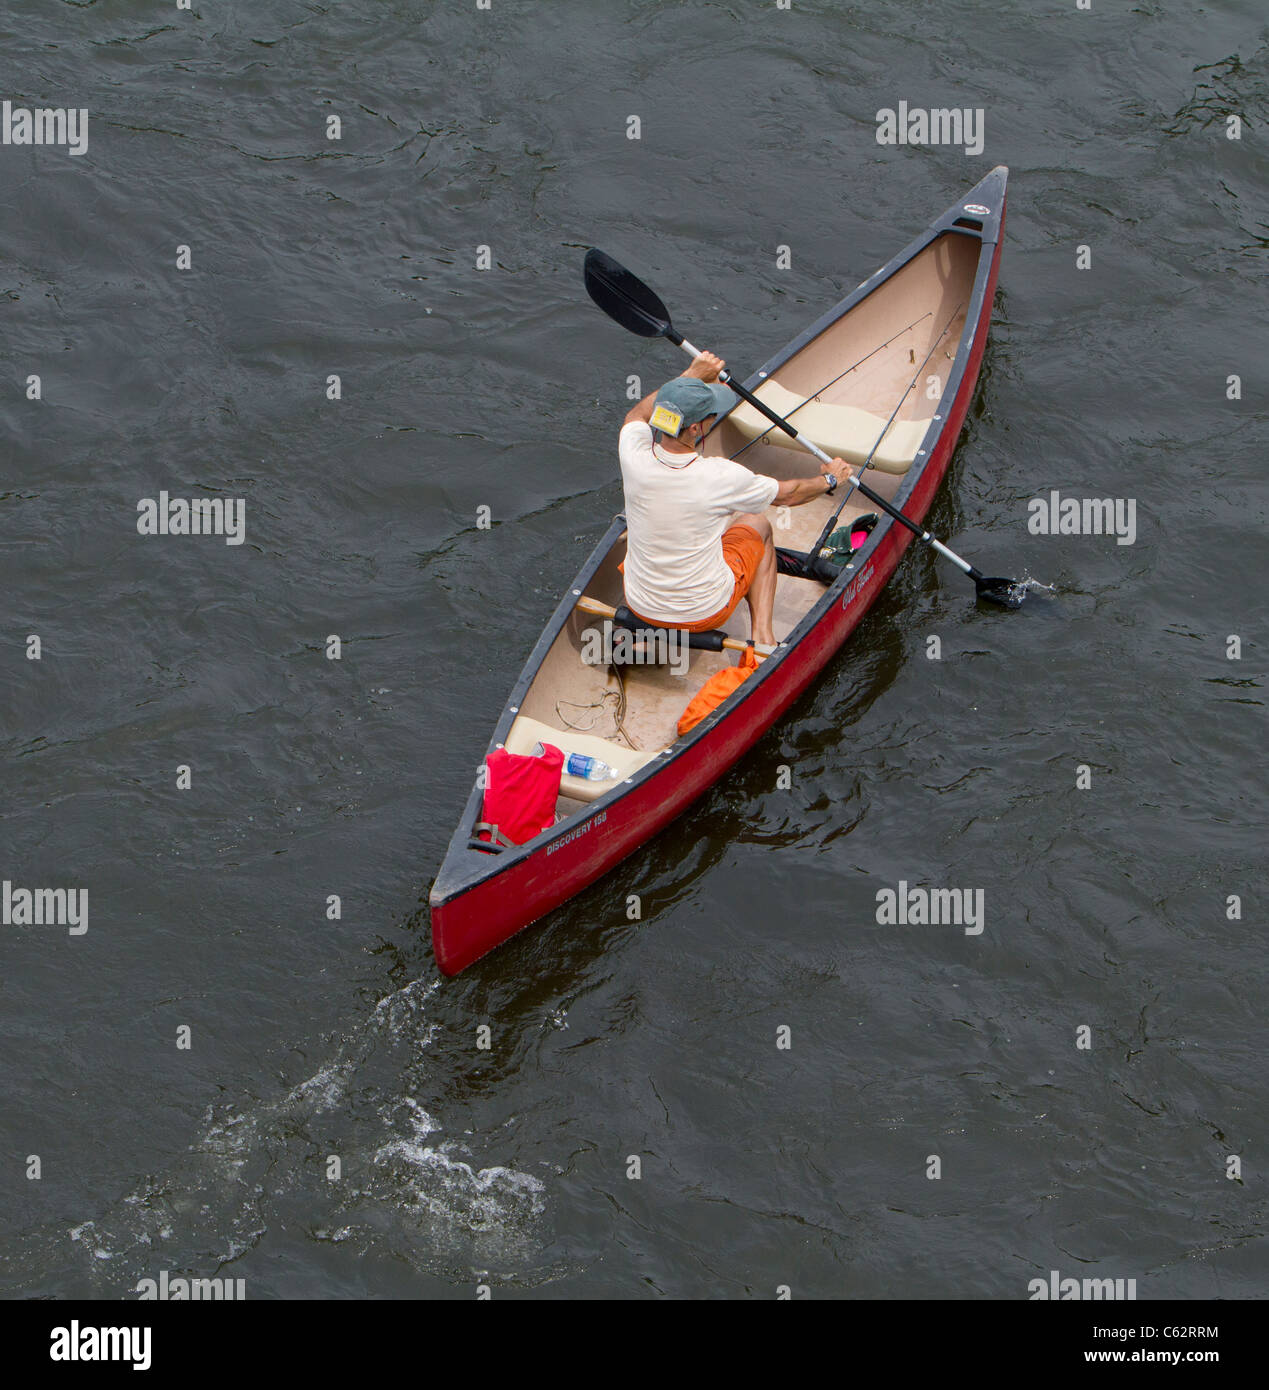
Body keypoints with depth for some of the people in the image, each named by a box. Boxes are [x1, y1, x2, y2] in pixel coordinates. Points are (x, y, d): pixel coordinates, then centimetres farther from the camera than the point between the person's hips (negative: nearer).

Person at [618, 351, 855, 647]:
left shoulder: (635, 458, -20)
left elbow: (637, 415, 9)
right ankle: (762, 634, 15)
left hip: (640, 608, 3)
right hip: (707, 613, -2)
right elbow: (787, 494, -4)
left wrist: (691, 375, 14)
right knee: (758, 523, 22)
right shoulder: (721, 477, -26)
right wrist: (829, 479, 15)